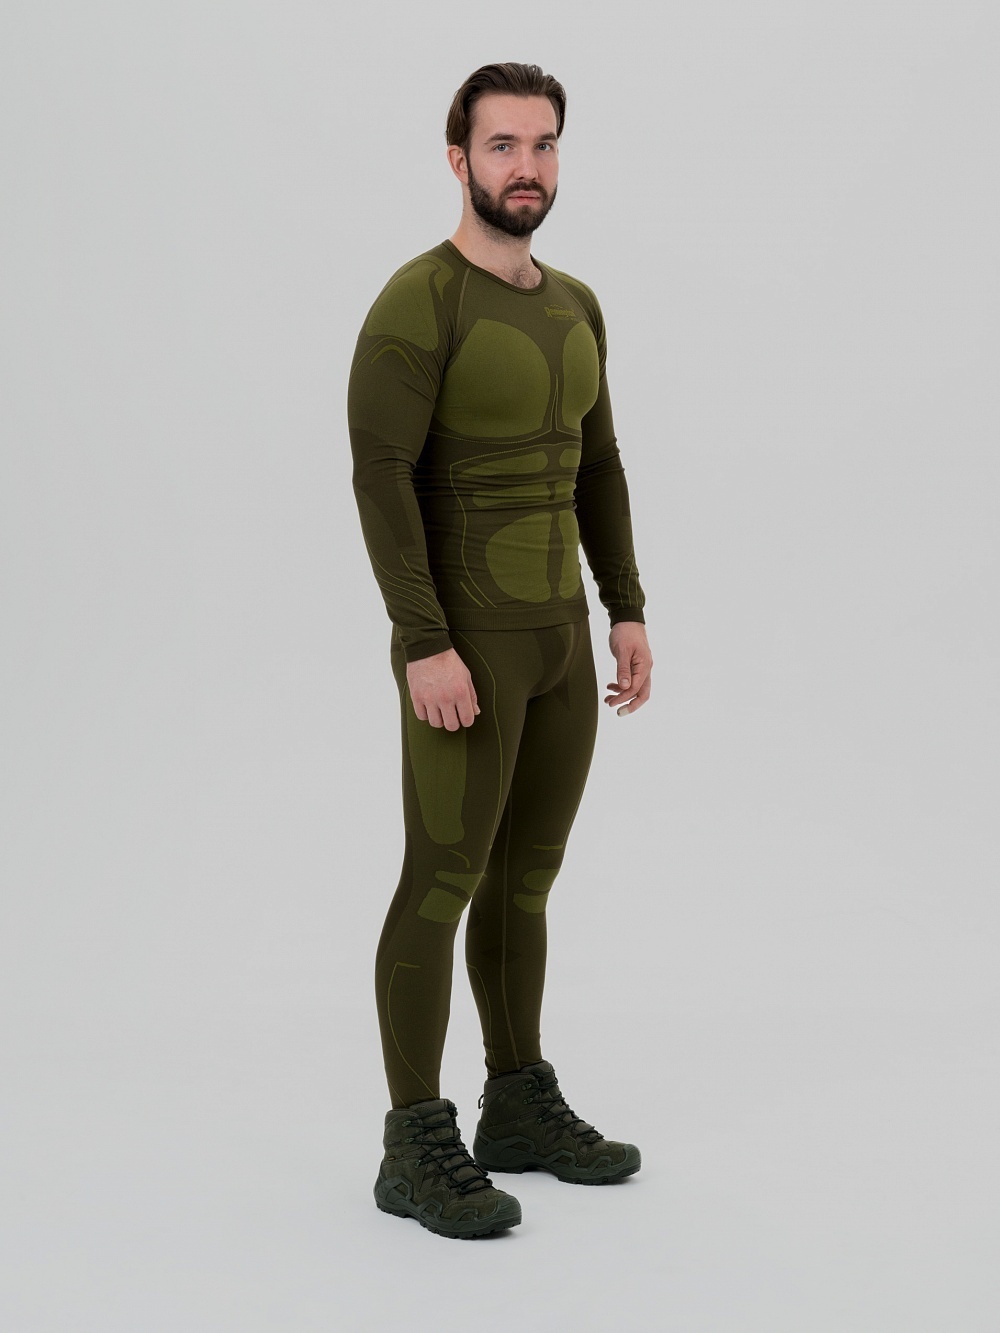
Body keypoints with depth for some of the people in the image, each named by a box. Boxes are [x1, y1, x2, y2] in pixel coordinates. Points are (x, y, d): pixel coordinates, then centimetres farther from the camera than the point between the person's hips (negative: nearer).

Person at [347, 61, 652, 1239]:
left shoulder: (572, 306, 12)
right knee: (443, 887, -4)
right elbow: (380, 482, -21)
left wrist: (628, 613, 12)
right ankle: (419, 1150, 5)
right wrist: (424, 647, -26)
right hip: (464, 642, -8)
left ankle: (521, 1109, 26)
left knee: (525, 877, 14)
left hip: (557, 633, 8)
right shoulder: (414, 303, -15)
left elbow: (596, 470, 17)